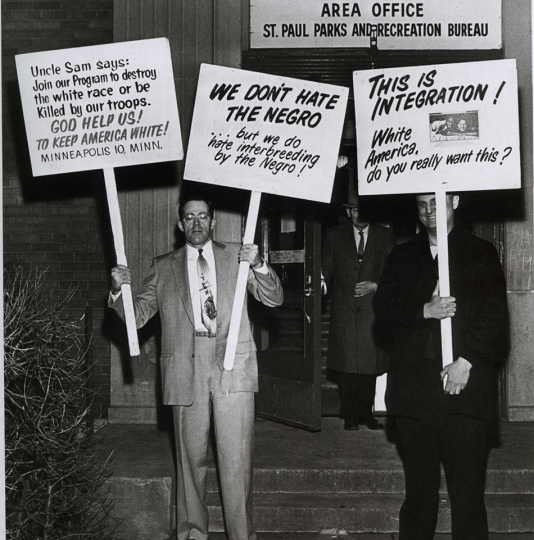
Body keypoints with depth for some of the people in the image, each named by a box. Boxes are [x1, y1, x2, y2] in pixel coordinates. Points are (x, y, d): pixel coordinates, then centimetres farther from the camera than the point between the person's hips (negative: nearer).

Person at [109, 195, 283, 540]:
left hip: (233, 368, -1)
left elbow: (274, 299, 6)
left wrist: (258, 265, -12)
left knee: (237, 459, -4)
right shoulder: (164, 267, 14)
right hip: (186, 369, 1)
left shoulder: (236, 257, 13)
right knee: (191, 459, 4)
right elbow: (138, 315, 10)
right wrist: (120, 291, -9)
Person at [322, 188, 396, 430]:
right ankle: (350, 415, 7)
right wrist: (323, 286, -12)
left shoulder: (385, 236, 9)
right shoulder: (335, 235, 10)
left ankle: (366, 413, 12)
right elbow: (327, 270, 8)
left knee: (371, 363, 2)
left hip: (372, 308, 0)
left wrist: (375, 285, -7)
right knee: (346, 365, -1)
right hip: (344, 309, 0)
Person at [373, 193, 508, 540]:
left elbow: (496, 316, 0)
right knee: (420, 492, 7)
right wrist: (424, 311, -11)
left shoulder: (481, 254, 9)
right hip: (413, 391, 3)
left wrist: (467, 361, -12)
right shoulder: (403, 256, 18)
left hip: (465, 389, -3)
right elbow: (382, 306, 7)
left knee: (468, 495, -5)